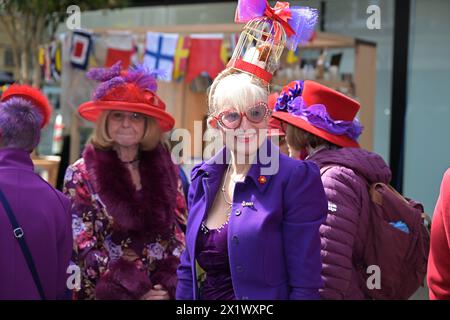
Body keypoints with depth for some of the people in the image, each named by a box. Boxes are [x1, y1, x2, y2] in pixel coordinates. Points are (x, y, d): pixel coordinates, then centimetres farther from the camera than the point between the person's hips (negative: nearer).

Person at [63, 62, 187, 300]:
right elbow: (83, 247, -9)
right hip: (110, 293, -2)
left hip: (168, 291, 3)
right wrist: (134, 292, -15)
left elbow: (182, 232, 4)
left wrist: (171, 286, -9)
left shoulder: (165, 170, 4)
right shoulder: (80, 175, -4)